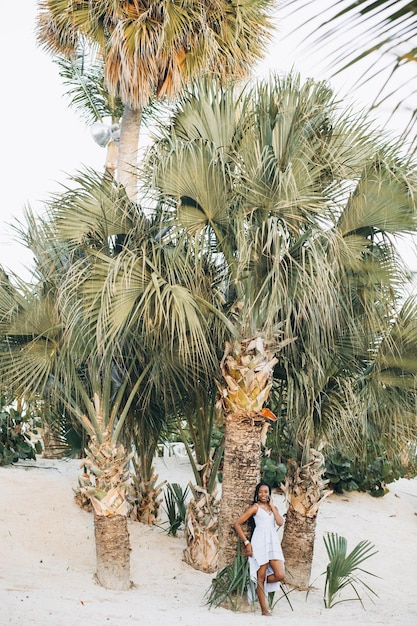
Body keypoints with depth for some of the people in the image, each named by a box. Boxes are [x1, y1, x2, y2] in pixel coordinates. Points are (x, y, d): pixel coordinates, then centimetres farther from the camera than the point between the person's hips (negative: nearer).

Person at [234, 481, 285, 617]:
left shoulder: (273, 508, 18)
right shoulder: (255, 507, 2)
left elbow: (280, 522, 0)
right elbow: (237, 524, -2)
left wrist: (272, 506, 3)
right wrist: (246, 543, -6)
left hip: (273, 542, 5)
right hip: (260, 543, -5)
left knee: (280, 575, -7)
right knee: (261, 577, -2)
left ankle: (259, 583, 21)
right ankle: (264, 610, 5)